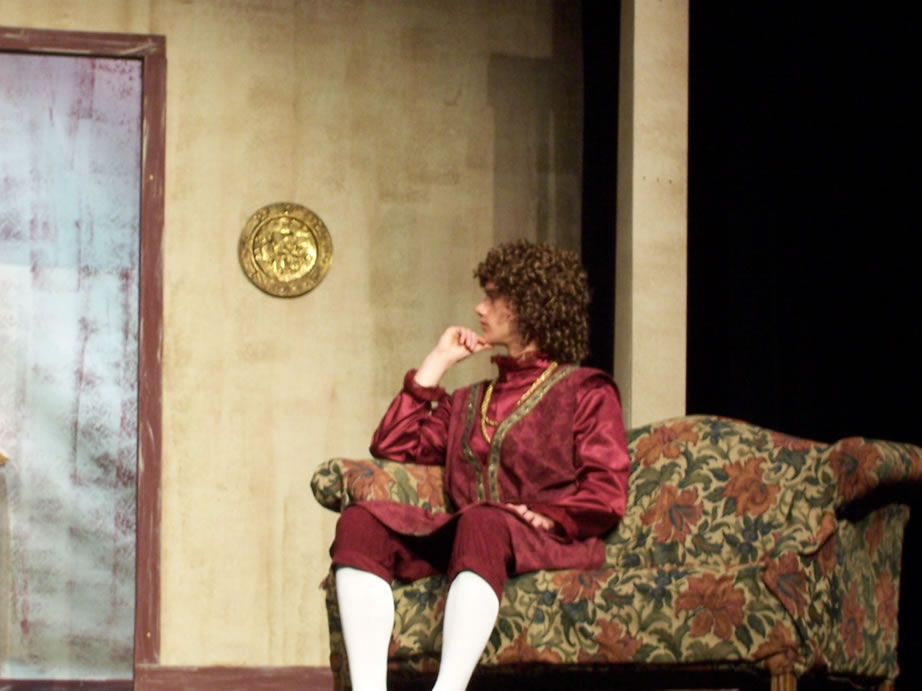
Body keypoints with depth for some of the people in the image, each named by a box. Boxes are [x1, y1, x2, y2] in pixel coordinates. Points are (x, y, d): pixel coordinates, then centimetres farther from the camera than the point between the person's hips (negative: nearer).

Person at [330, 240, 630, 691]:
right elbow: (392, 445, 18)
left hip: (548, 544, -5)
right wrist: (437, 363, 23)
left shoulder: (585, 391, 15)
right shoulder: (470, 401, 32)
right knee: (361, 521, -23)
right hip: (460, 536, 5)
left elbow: (606, 494, 2)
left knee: (482, 524, -40)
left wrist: (545, 515, -17)